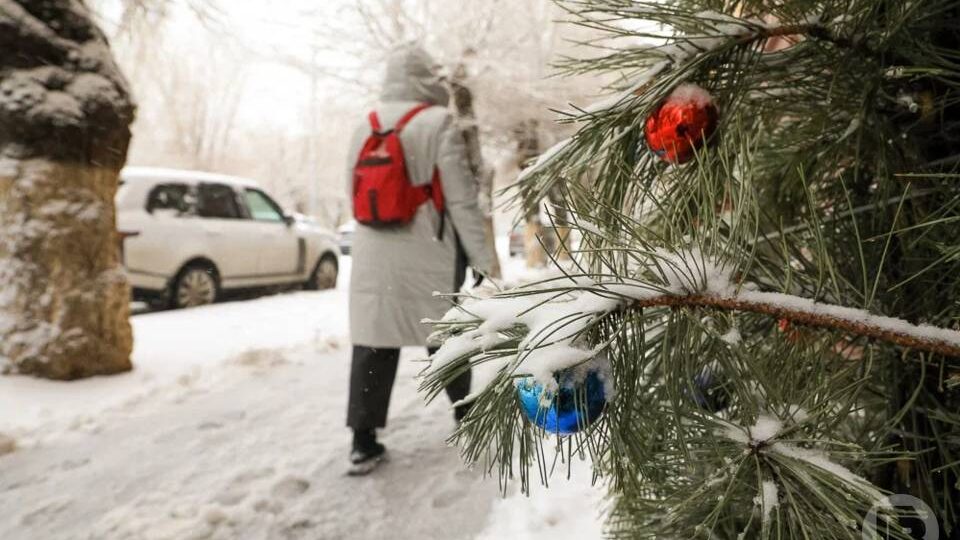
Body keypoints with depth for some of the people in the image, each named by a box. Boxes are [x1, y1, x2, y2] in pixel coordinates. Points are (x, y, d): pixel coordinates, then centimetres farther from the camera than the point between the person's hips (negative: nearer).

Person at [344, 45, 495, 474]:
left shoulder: (364, 128, 10)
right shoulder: (438, 123, -7)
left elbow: (355, 194, 16)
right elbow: (461, 198, -10)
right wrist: (481, 256, -4)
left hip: (373, 257, 4)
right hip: (429, 255, -3)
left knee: (372, 345, 3)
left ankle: (363, 441, 2)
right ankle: (465, 414, 31)